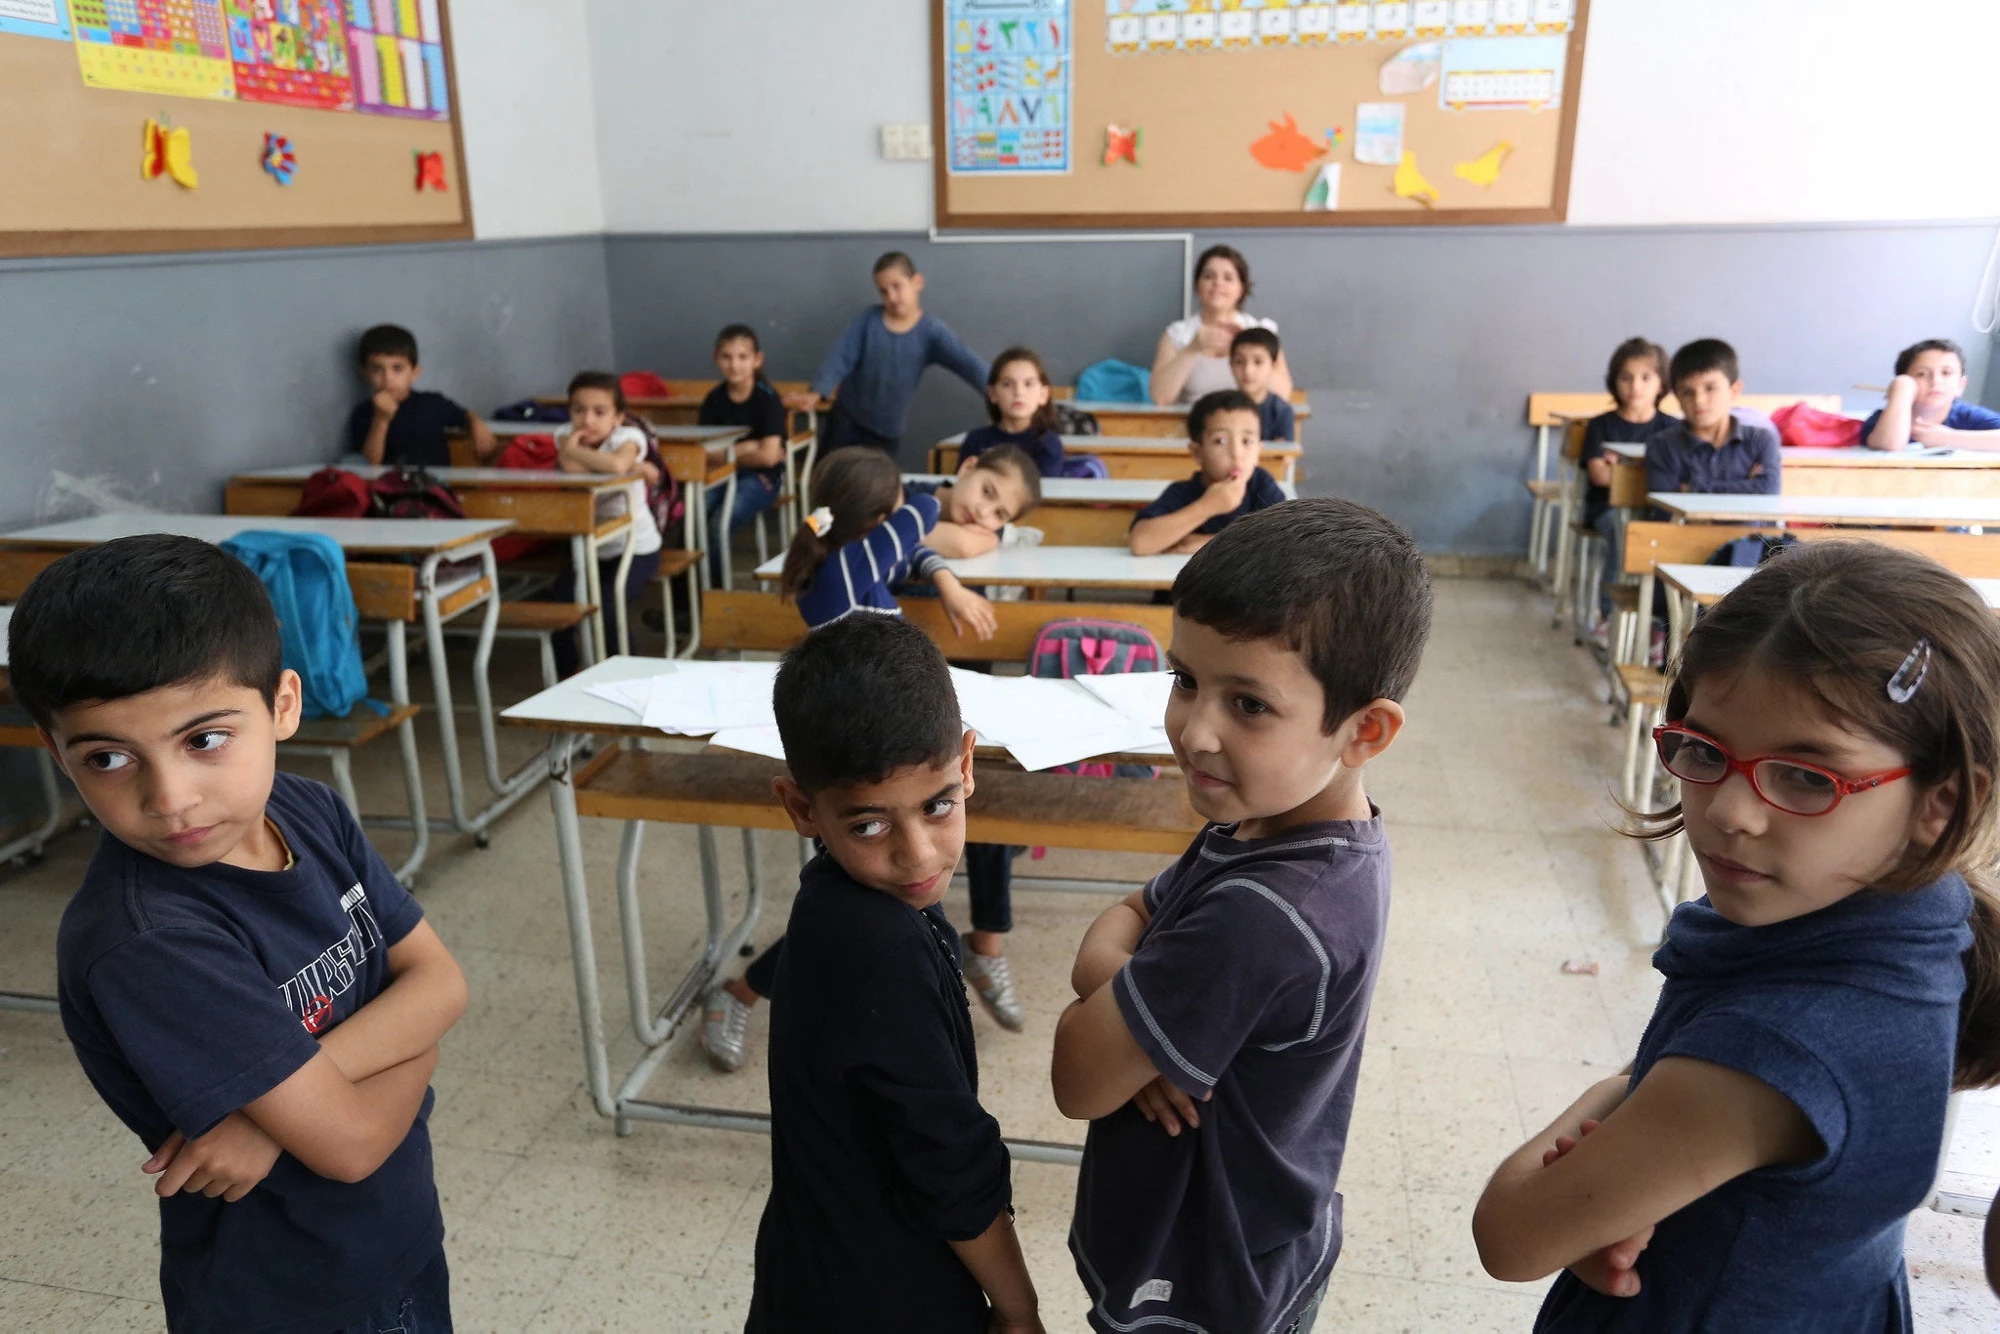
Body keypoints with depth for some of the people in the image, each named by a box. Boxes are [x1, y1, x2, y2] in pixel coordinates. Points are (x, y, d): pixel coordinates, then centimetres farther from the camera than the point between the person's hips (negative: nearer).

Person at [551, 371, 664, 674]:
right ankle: (565, 676, 6)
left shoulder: (627, 436, -15)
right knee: (560, 599, -17)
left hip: (636, 547, -4)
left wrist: (574, 449, -24)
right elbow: (571, 468, -25)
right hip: (586, 545, 4)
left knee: (606, 607, -23)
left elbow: (616, 464, -40)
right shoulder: (566, 434, -3)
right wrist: (636, 467, -22)